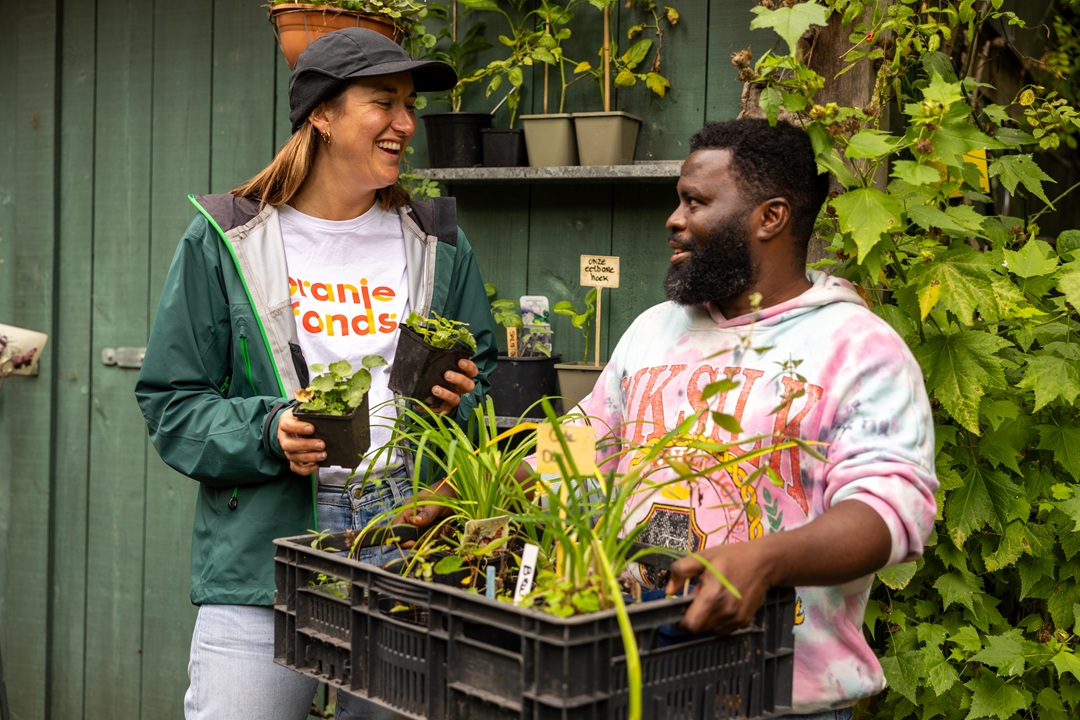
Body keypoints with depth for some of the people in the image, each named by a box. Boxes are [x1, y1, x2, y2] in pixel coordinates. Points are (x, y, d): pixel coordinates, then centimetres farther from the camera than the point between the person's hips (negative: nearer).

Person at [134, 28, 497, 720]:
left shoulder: (439, 246, 11)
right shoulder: (226, 241, 2)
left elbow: (484, 371, 17)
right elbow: (170, 404, 1)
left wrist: (458, 403, -6)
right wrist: (267, 433, -16)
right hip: (262, 558, -2)